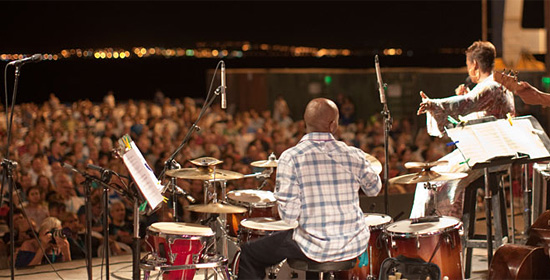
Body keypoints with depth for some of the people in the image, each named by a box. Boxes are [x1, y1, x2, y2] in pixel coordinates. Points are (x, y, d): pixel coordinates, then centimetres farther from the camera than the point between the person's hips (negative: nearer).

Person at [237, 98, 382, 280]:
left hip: (315, 247, -4)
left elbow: (289, 216, -17)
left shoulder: (290, 158, -15)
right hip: (355, 246, 4)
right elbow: (374, 189, 15)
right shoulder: (354, 155, -5)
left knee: (248, 254, 16)